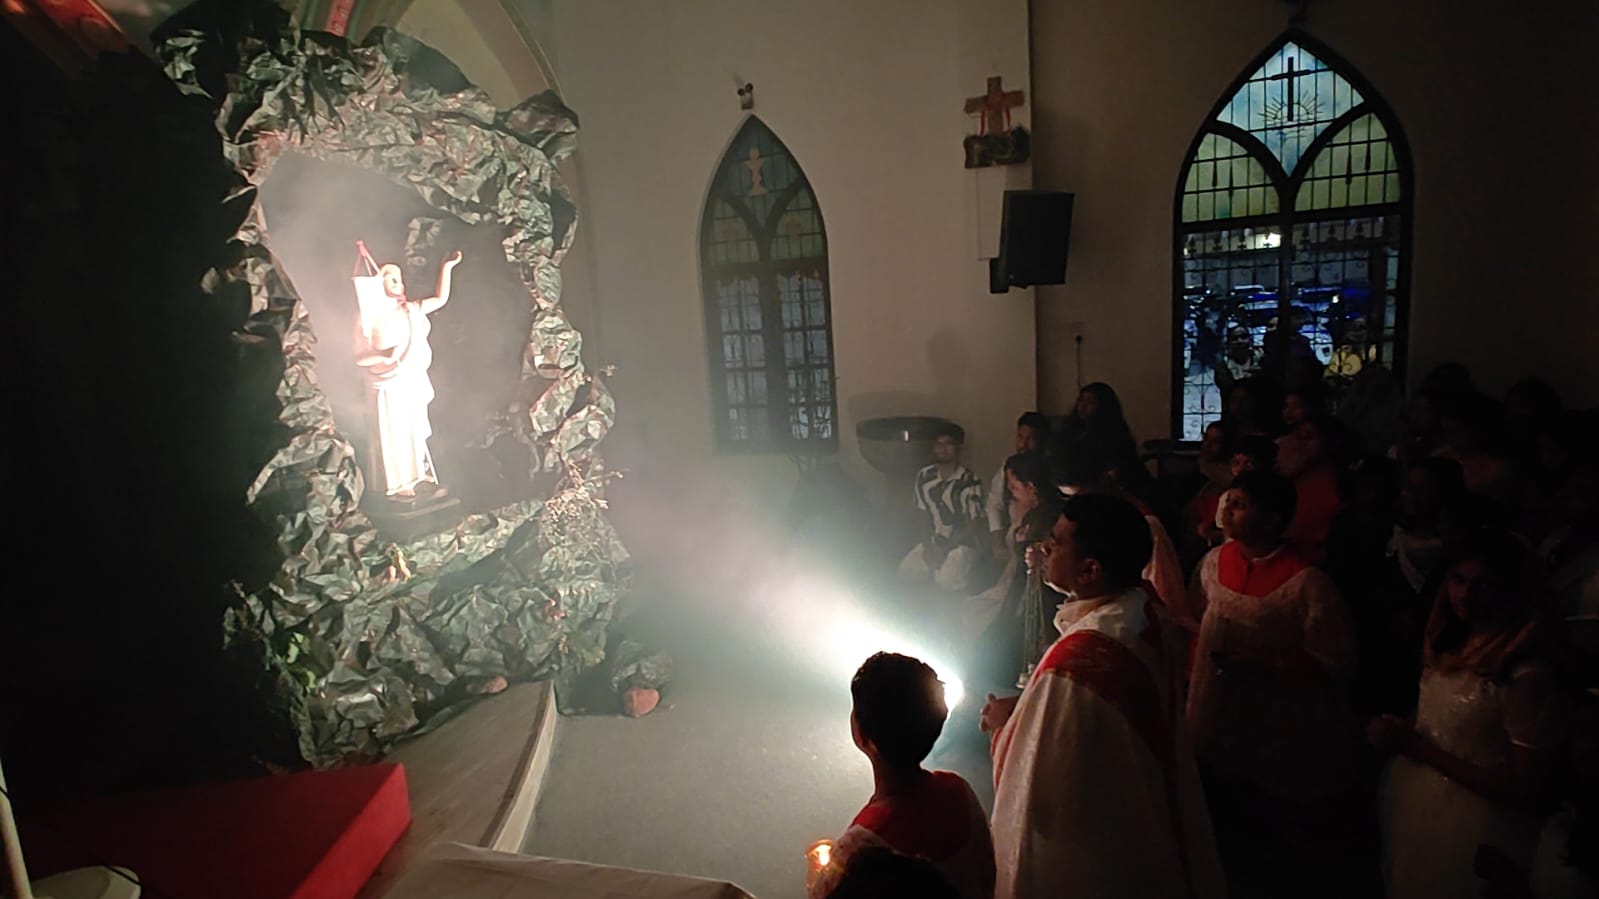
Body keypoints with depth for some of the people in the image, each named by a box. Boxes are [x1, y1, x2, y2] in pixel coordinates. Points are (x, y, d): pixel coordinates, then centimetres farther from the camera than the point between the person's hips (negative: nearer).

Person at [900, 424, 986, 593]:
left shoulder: (970, 481, -11)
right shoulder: (924, 476, 3)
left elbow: (975, 524, -9)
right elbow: (923, 514, 9)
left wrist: (944, 549, -13)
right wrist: (928, 546, -6)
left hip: (960, 544, -4)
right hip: (932, 542, 4)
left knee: (947, 582, -30)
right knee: (905, 571, -21)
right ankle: (936, 571, 5)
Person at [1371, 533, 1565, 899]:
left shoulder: (1527, 677, -25)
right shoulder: (1451, 643, -3)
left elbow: (1526, 790, -21)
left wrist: (1417, 747, -23)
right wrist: (1401, 734, -6)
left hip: (1471, 827, -6)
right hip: (1413, 803, 6)